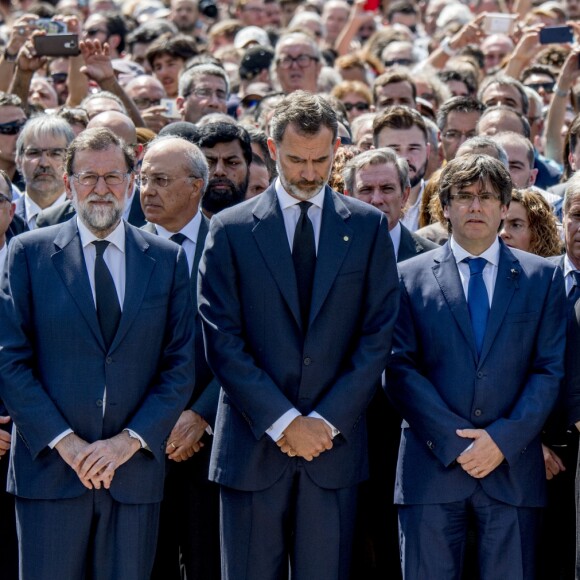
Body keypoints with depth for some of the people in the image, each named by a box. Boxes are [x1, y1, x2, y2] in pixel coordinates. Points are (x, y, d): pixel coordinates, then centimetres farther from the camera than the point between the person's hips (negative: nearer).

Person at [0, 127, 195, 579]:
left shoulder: (167, 260, 9)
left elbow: (181, 366, 5)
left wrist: (130, 440, -8)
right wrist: (64, 441, -11)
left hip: (134, 470, 1)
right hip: (50, 469, -1)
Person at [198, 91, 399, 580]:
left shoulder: (368, 227, 8)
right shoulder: (231, 229, 4)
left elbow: (378, 334, 3)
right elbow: (222, 340, -2)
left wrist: (327, 422, -7)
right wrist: (283, 422, -10)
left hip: (335, 443, 1)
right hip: (253, 446, -1)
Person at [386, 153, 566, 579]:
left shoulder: (542, 277, 10)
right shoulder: (410, 277, 8)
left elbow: (551, 369, 4)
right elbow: (400, 370, 0)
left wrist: (503, 440, -8)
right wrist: (455, 441, -10)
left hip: (513, 469, 1)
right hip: (432, 467, 0)